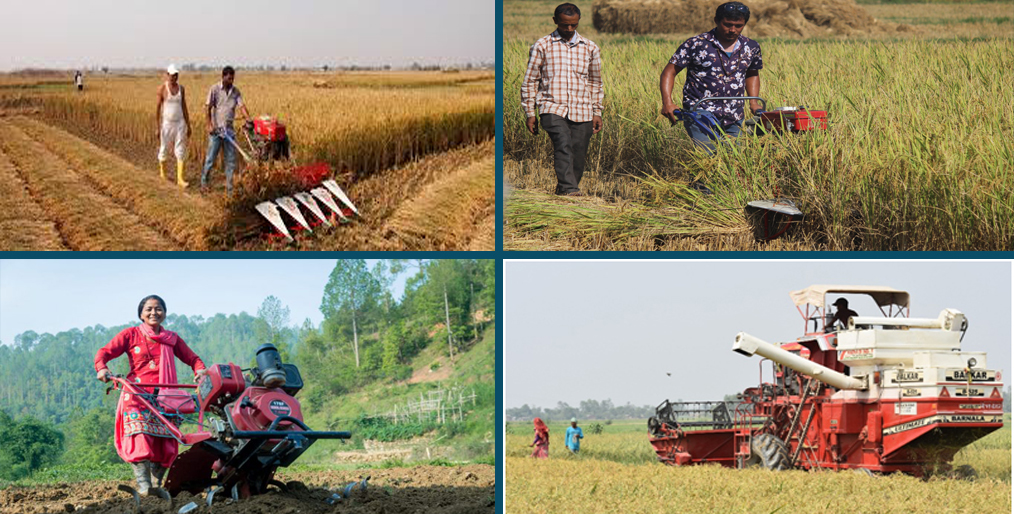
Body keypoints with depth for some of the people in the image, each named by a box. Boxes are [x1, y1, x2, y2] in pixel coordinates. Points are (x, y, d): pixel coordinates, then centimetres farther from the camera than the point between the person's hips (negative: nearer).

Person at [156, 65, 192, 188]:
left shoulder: (181, 88, 5)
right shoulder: (162, 88, -7)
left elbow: (184, 107, 12)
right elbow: (157, 108, -6)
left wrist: (188, 125, 11)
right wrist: (157, 127, -9)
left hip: (180, 123, 3)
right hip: (166, 123, -3)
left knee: (180, 151, -3)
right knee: (163, 150, 8)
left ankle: (180, 178, -4)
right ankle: (162, 173, 30)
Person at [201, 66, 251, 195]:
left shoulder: (235, 91, 7)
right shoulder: (215, 89, -4)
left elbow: (242, 106, -3)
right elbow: (208, 108, -5)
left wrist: (248, 119, -20)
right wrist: (209, 125, -14)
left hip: (229, 129, 4)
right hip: (216, 129, -4)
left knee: (231, 159, 4)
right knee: (211, 158, 2)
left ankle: (229, 187, 10)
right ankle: (204, 182, 17)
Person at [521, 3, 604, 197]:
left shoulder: (590, 48, 15)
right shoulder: (542, 47, 7)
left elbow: (596, 83, 23)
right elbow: (529, 81, 9)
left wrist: (597, 112, 16)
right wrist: (530, 114, 5)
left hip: (581, 112, 3)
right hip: (553, 108, -3)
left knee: (578, 157, -2)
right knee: (564, 145, -27)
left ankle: (563, 192, 12)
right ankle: (569, 188, -36)